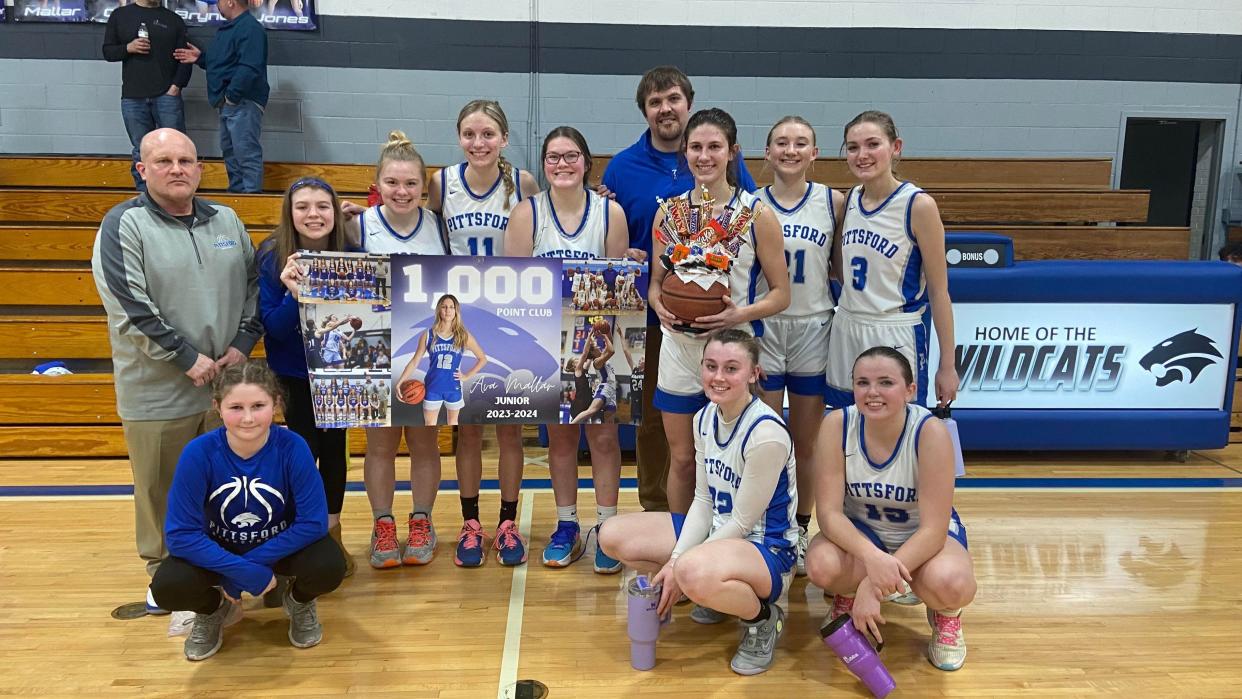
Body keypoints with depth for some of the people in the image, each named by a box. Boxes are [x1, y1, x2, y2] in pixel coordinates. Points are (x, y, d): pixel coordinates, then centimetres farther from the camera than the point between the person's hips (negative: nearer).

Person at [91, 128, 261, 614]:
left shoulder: (226, 221, 7)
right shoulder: (123, 226, -8)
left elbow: (254, 283, 11)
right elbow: (131, 308, -15)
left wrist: (243, 342, -2)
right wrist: (187, 359, -15)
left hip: (226, 383, 4)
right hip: (157, 392, -4)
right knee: (160, 492, 8)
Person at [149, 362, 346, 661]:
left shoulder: (292, 447, -25)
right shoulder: (199, 453, -24)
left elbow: (313, 522, -22)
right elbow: (181, 534, -22)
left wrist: (253, 561, -25)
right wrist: (247, 571, -27)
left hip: (280, 547, -1)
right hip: (219, 548, 1)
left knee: (329, 567, -30)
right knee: (168, 587, -27)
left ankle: (299, 602, 9)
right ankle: (212, 608, 12)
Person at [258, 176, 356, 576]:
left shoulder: (349, 256, -7)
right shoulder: (274, 258, -14)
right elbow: (271, 327, -15)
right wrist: (293, 295, -32)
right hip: (295, 375, -3)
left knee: (335, 448, 11)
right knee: (305, 451, 3)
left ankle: (332, 533, 29)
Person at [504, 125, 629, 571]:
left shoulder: (610, 212, -4)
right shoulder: (527, 214, -4)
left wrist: (596, 337, -10)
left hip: (599, 339, -1)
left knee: (604, 436, 0)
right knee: (560, 436, 11)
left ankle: (606, 528, 14)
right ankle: (566, 527, 24)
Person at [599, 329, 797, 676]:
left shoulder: (766, 433, -25)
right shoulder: (704, 417, 0)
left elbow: (742, 521, -20)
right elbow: (704, 500, 2)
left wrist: (678, 565, -17)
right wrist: (675, 560, -11)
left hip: (767, 549, -8)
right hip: (717, 530, 8)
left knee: (695, 572, -41)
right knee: (612, 536, -3)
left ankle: (763, 618, -7)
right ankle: (715, 595, 7)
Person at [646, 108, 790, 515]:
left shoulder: (757, 214, -4)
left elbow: (781, 294, -3)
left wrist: (742, 313, -21)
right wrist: (659, 305, -10)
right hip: (678, 348, 3)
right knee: (681, 459, 11)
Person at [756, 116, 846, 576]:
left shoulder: (833, 202, 1)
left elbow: (842, 266, 9)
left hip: (813, 328, 1)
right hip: (763, 327, -1)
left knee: (807, 442, 11)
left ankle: (800, 532, 27)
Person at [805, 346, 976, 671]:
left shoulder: (930, 432, -27)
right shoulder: (837, 425, -22)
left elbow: (933, 528, -26)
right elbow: (829, 511, -21)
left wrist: (874, 586, -34)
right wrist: (872, 556, -41)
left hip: (922, 535, -1)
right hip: (860, 531, 1)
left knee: (951, 584, -35)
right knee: (821, 565, -32)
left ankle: (945, 615, 5)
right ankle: (850, 595, 6)